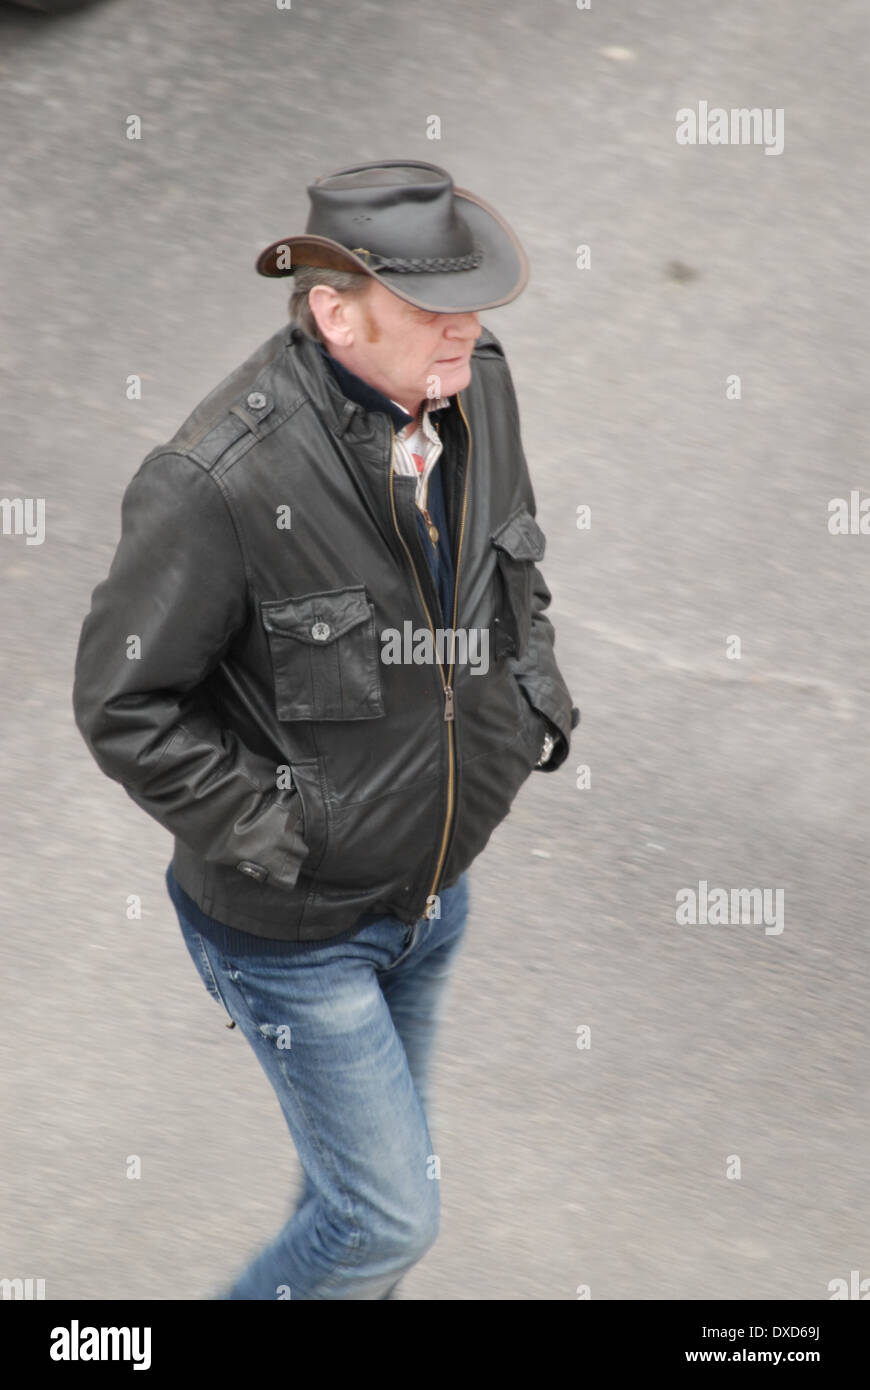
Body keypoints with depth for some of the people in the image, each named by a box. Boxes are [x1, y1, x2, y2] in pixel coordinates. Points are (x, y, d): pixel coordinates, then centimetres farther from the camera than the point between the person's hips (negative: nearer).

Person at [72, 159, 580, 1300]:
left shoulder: (476, 388, -8)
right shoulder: (222, 480, -31)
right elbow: (122, 704, -22)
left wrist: (538, 698, 1)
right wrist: (273, 830, -20)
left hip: (433, 891, 7)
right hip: (293, 927, -7)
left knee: (372, 1159, 28)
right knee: (392, 1217, 5)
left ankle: (343, 1279, 56)